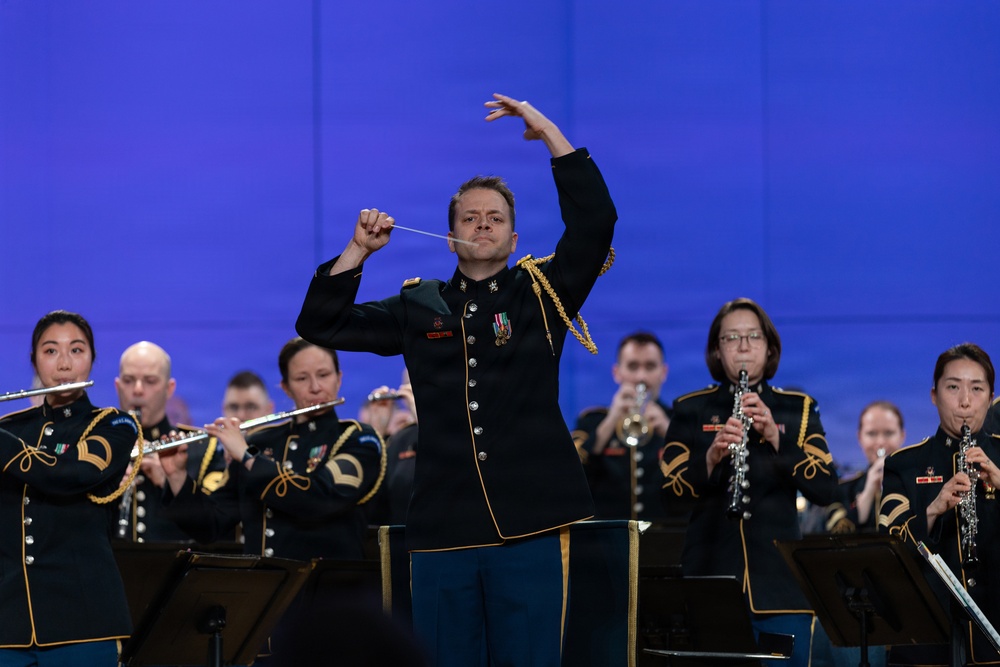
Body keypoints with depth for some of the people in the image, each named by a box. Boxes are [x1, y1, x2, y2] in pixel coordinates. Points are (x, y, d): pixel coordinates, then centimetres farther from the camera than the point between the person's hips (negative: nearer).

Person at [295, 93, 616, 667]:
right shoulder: (420, 309, 13)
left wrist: (548, 133, -8)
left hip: (529, 528, -2)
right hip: (443, 532, 2)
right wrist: (359, 250, 2)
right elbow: (319, 325, 11)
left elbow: (595, 222, -5)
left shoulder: (542, 295, 8)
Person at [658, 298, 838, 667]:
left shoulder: (798, 409, 9)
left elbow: (826, 490, -4)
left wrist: (774, 436, -16)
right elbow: (669, 491, -3)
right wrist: (712, 455, -22)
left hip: (780, 584, 1)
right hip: (711, 580, 0)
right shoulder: (691, 410, 8)